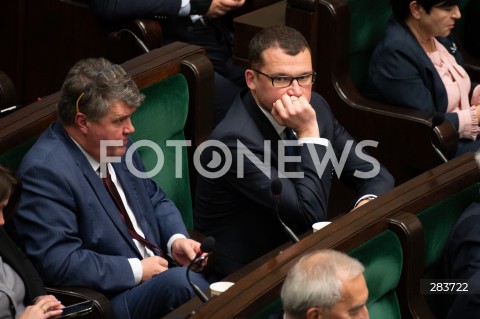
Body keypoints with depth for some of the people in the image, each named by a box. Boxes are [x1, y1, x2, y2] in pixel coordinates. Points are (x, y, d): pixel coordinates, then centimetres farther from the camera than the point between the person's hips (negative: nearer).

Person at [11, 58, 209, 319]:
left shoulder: (115, 141, 7)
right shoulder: (46, 171, -17)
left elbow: (155, 200, 21)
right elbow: (59, 263, -22)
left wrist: (177, 239, 0)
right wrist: (137, 270, -17)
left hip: (157, 271, 8)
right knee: (178, 280, -33)